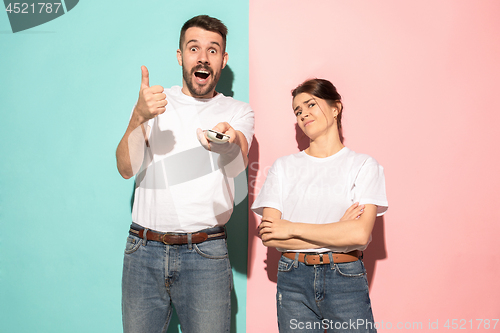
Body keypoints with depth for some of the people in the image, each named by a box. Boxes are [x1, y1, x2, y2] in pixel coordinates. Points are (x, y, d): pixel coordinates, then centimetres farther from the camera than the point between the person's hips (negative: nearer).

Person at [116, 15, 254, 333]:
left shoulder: (238, 111, 8)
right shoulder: (154, 102, 10)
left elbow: (238, 162, -13)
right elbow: (127, 169, -2)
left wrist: (228, 140, -38)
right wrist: (139, 117, -20)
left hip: (206, 255, -1)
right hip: (144, 248, 1)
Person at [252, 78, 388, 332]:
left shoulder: (363, 165, 1)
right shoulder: (283, 166, 6)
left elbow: (360, 234, -13)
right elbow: (268, 236, -3)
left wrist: (292, 228, -8)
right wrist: (337, 233, -9)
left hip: (346, 280, -1)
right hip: (293, 280, 2)